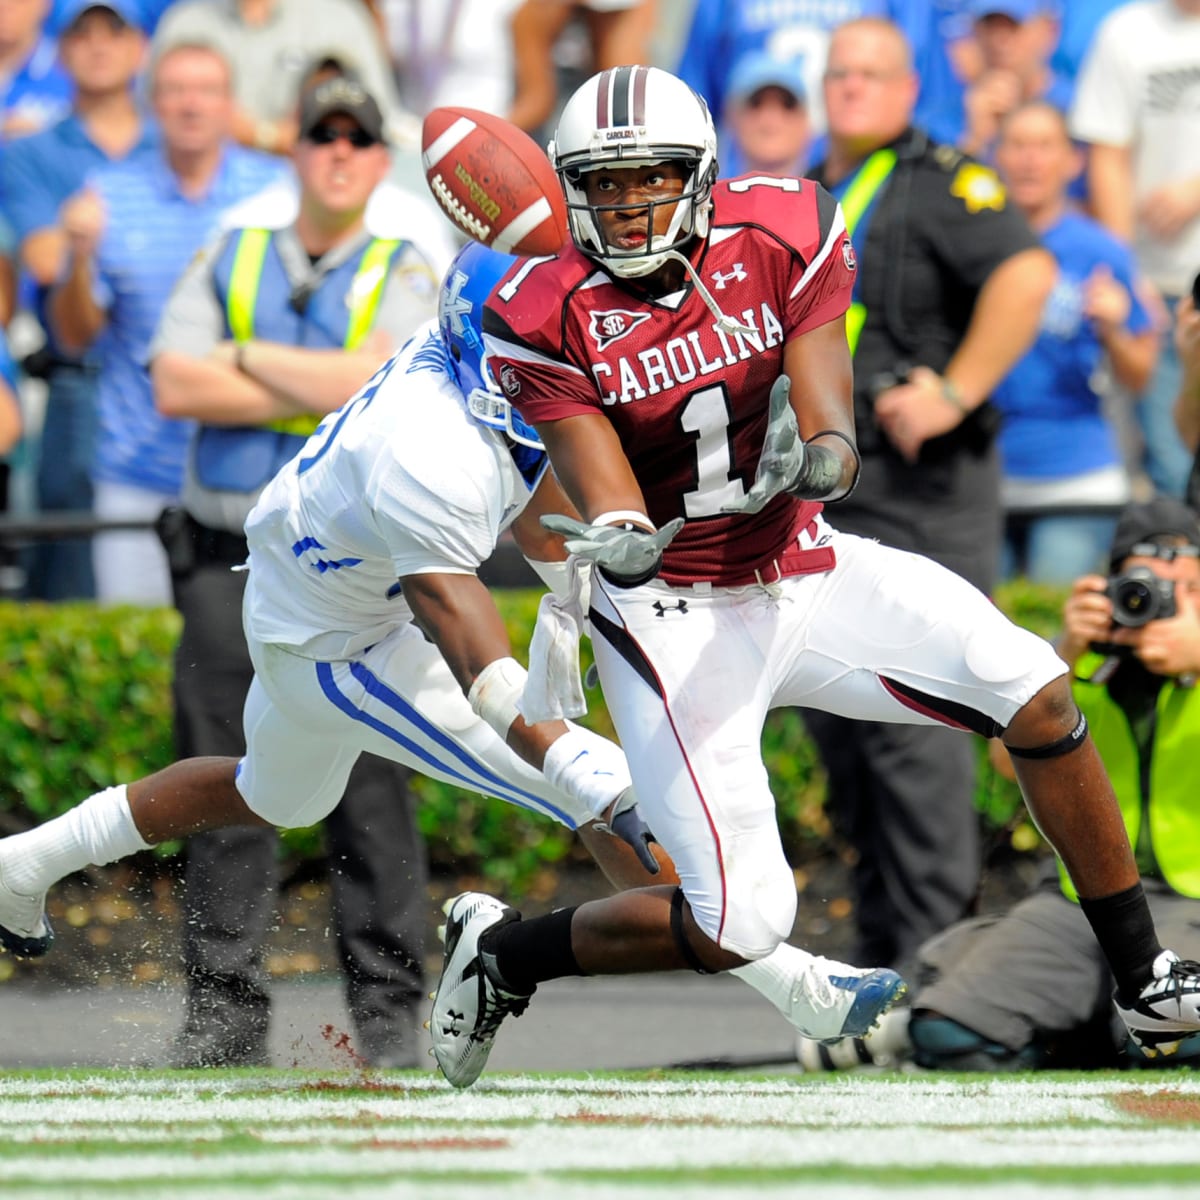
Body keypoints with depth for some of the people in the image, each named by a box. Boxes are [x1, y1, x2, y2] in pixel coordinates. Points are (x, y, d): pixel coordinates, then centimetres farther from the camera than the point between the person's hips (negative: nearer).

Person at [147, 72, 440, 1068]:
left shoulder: (405, 273, 8)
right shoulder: (227, 263, 14)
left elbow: (375, 382, -11)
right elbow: (175, 385, -1)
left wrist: (250, 359, -2)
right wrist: (322, 392, -5)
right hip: (227, 563, 2)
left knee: (370, 792, -6)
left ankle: (390, 1014, -1)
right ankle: (225, 1014, 3)